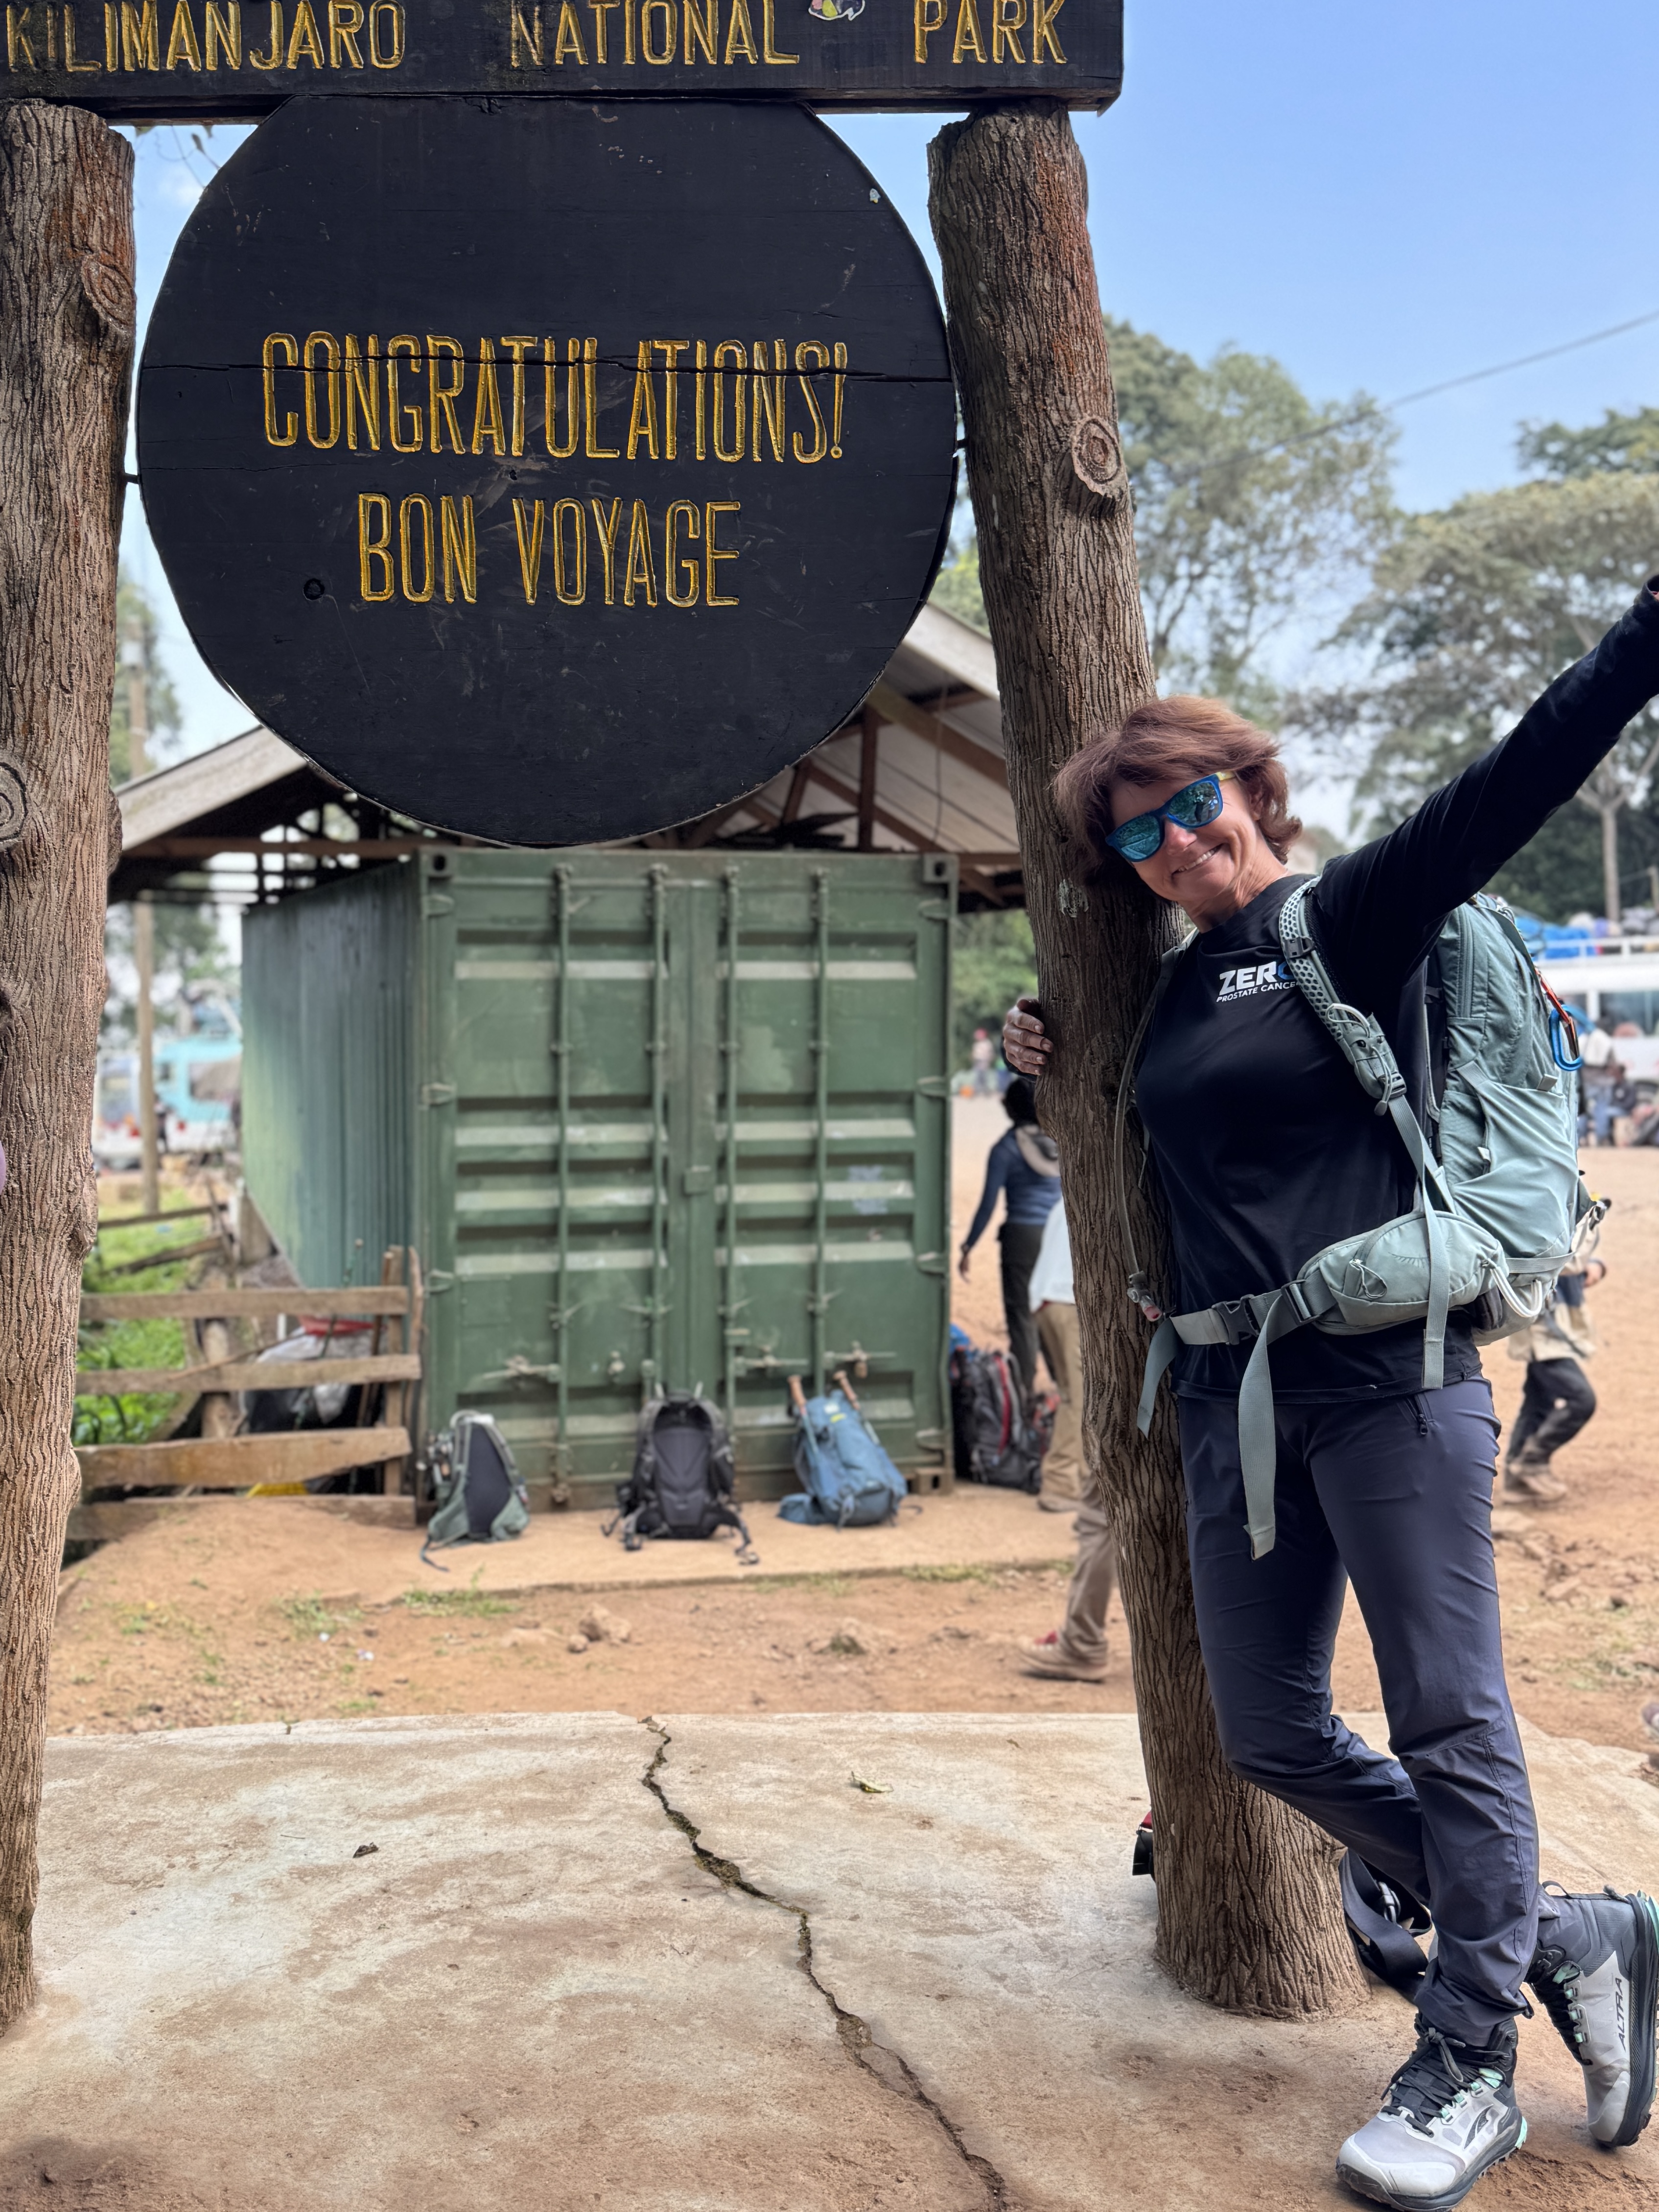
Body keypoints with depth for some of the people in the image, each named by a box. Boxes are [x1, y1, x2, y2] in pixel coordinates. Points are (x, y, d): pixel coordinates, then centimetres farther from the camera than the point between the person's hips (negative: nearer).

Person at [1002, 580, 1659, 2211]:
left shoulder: (1353, 916, -2)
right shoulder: (1170, 998, 16)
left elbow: (1522, 773, -15)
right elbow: (1125, 1141, 33)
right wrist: (1044, 1073, 14)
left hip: (1387, 1372, -7)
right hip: (1232, 1394, 7)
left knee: (1447, 1722, 0)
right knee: (1272, 1736, 10)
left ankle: (1469, 2071, 16)